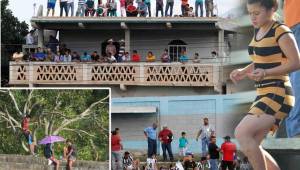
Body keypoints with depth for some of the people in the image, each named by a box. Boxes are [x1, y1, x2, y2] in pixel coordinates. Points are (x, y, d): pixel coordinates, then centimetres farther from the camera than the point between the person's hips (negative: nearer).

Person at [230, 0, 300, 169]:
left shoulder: (281, 32, -11)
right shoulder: (258, 31, 15)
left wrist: (265, 73, -29)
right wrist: (243, 72, 8)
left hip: (278, 95, -9)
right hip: (264, 95, 9)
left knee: (242, 133, -21)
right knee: (252, 147, 5)